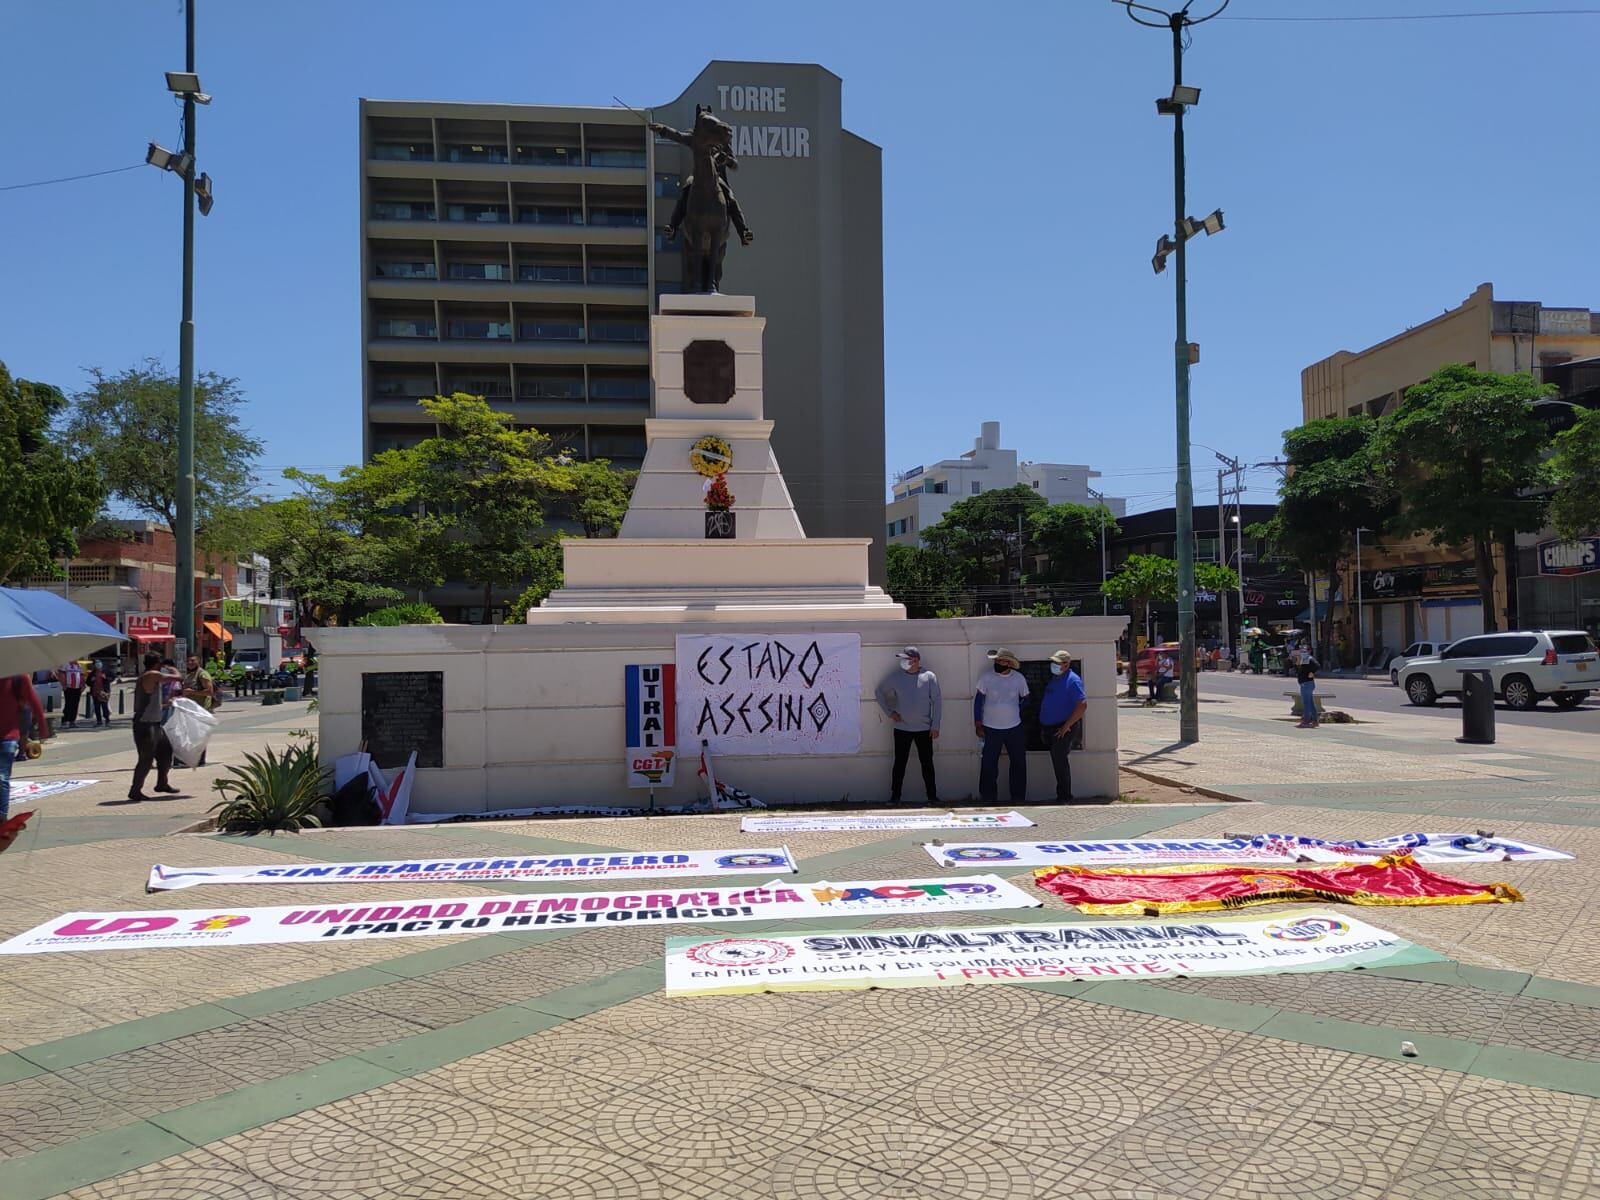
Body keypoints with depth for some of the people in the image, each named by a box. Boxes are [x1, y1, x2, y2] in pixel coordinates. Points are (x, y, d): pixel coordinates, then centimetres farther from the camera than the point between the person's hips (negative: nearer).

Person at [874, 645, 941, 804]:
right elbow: (880, 692, 11)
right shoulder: (895, 676, -3)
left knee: (927, 763, 7)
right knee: (899, 763, 4)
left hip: (924, 729, 0)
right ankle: (895, 796, 12)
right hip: (901, 728, 0)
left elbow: (936, 702, -1)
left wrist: (935, 726, -5)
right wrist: (889, 712, 1)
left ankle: (932, 795, 16)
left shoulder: (929, 677, -4)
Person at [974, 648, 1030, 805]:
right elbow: (978, 701, -2)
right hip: (991, 729, -2)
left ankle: (1018, 796, 19)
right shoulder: (987, 678, -5)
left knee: (1019, 763, 7)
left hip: (1014, 728, 2)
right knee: (989, 764, 1)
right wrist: (978, 725, -4)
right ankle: (988, 797, 12)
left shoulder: (1019, 678, -1)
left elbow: (1025, 699, 12)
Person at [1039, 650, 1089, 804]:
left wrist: (1066, 726, -22)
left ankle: (1065, 797, 1)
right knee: (1057, 761, 14)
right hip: (1048, 727, 9)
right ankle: (1062, 795, 23)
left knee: (1059, 761, -7)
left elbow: (1082, 705, -24)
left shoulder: (1072, 680, -15)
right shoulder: (1054, 678, 13)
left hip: (1061, 729, -9)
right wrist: (1043, 727, 18)